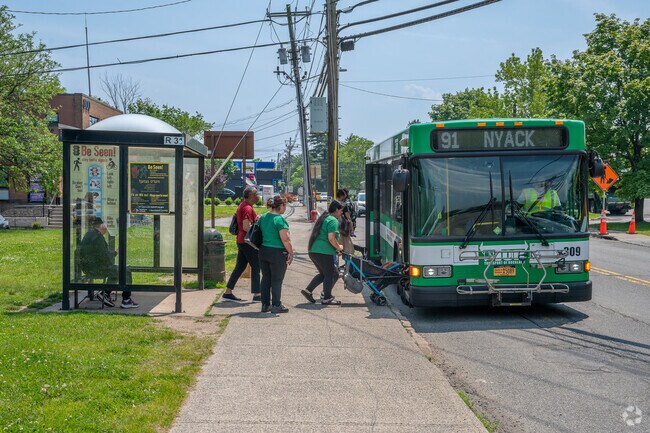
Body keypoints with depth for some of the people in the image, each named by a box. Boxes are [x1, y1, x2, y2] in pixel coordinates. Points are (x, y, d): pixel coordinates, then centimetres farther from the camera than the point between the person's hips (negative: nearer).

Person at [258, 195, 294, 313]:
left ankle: (265, 304, 18)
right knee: (277, 280, 1)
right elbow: (285, 239, -19)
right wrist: (291, 252, -11)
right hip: (277, 252, -7)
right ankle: (276, 305, 5)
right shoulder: (279, 219, -16)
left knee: (266, 278, 13)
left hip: (263, 251, 7)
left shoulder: (263, 217, 8)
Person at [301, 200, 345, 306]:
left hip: (313, 251, 10)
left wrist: (335, 249, 26)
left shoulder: (324, 218, 21)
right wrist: (339, 247, -4)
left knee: (323, 274, 18)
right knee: (330, 274, 2)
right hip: (323, 252, -10)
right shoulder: (333, 220, -10)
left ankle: (308, 290, 12)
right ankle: (327, 298, 7)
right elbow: (331, 238, -21)